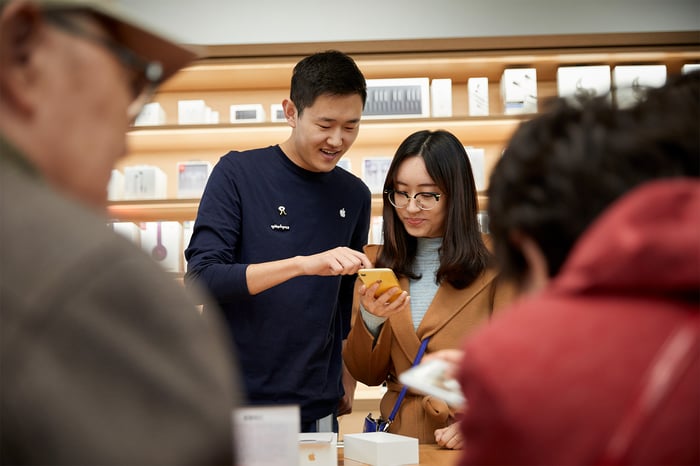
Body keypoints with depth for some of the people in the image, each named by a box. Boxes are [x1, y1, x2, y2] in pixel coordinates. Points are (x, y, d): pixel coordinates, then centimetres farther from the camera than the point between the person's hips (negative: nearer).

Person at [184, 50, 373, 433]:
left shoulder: (353, 195, 6)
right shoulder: (238, 173, -7)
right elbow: (201, 278, -17)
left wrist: (347, 379, 12)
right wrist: (303, 263, -27)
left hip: (317, 409, 4)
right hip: (235, 401, -3)